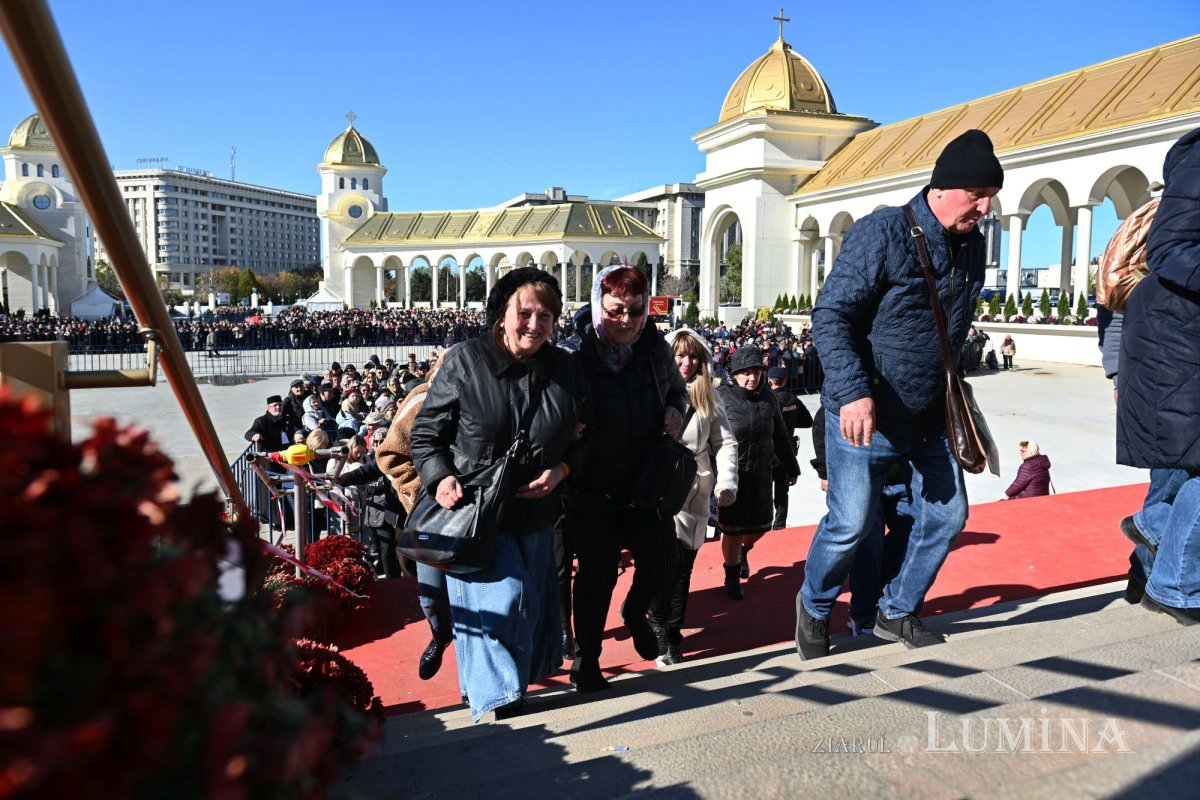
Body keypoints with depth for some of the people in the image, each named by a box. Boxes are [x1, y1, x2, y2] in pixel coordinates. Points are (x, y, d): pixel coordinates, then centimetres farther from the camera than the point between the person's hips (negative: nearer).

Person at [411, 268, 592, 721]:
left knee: (534, 595, 16)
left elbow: (584, 436, 9)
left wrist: (561, 469, -9)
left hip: (536, 511, 5)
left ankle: (523, 676, 40)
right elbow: (426, 432, -4)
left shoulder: (565, 369, 0)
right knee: (501, 592, -12)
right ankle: (496, 692, 9)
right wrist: (439, 478, -20)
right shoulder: (466, 361, -10)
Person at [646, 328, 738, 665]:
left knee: (684, 565, 7)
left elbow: (726, 442, 12)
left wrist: (727, 482, -1)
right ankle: (659, 629, 7)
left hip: (695, 494, 4)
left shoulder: (708, 398, 12)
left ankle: (672, 633, 19)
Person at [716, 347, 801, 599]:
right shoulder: (722, 396, -9)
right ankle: (732, 576, 23)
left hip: (761, 474, 5)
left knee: (760, 525, 13)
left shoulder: (767, 397, 5)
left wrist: (791, 468, 20)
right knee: (733, 528, 3)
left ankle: (743, 551, 46)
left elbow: (780, 435, 14)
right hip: (730, 474, -4)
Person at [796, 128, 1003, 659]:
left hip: (931, 416, 8)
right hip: (866, 414, -7)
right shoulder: (882, 233, -15)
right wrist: (852, 392, -29)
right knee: (851, 523, -3)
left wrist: (952, 390, 20)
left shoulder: (972, 243, 7)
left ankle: (898, 612, 31)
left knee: (947, 515, 11)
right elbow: (830, 316, -19)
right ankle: (815, 606, 25)